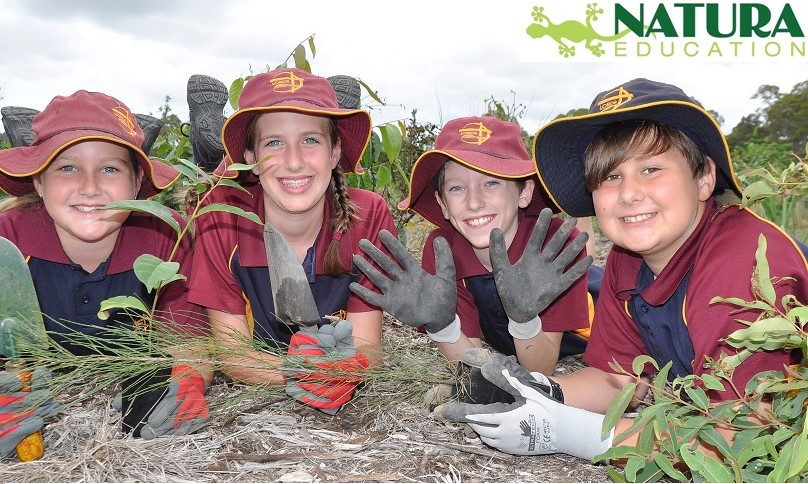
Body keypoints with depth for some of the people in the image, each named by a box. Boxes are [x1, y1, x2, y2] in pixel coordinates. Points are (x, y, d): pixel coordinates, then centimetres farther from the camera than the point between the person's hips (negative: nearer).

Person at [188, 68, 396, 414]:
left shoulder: (368, 217, -17)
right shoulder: (221, 214, -18)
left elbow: (366, 347, -15)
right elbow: (229, 352, -15)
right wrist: (296, 374, -37)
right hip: (246, 402, 0)